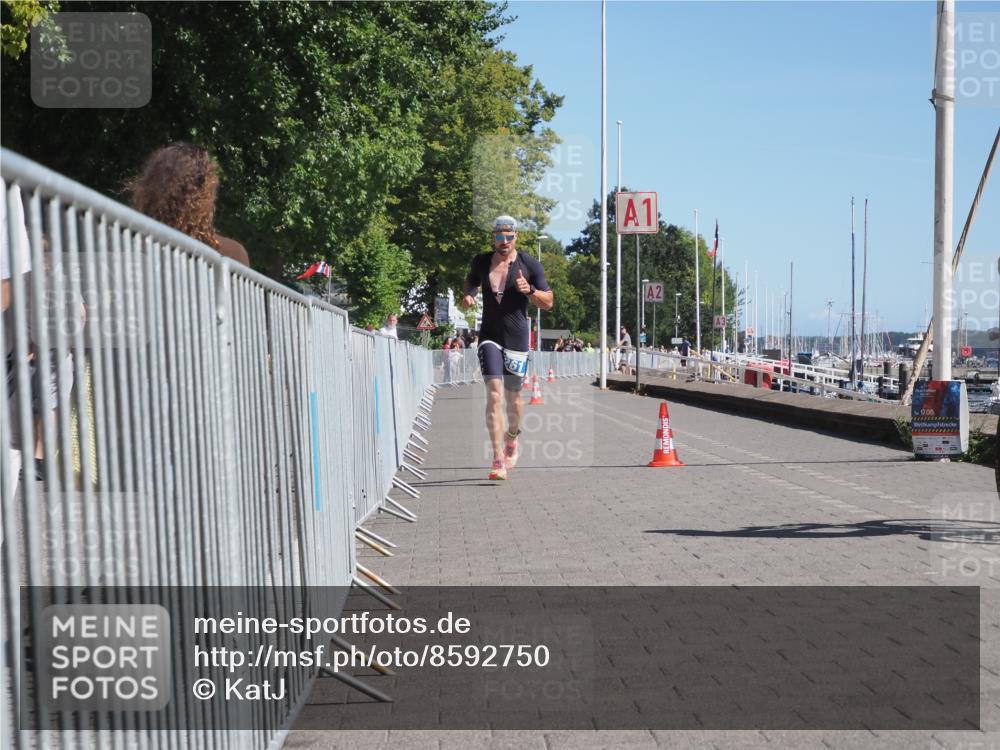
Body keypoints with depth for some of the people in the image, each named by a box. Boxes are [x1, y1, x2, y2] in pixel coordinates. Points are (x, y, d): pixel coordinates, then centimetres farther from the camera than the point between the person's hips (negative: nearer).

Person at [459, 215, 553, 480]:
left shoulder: (530, 265, -2)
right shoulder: (481, 262, 4)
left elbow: (548, 302, 1)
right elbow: (471, 280, 26)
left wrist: (529, 290, -18)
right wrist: (468, 295, 4)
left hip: (517, 338, 0)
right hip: (489, 336, 0)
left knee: (513, 396, 10)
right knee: (494, 395, -14)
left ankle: (512, 438, 43)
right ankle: (498, 460, -16)